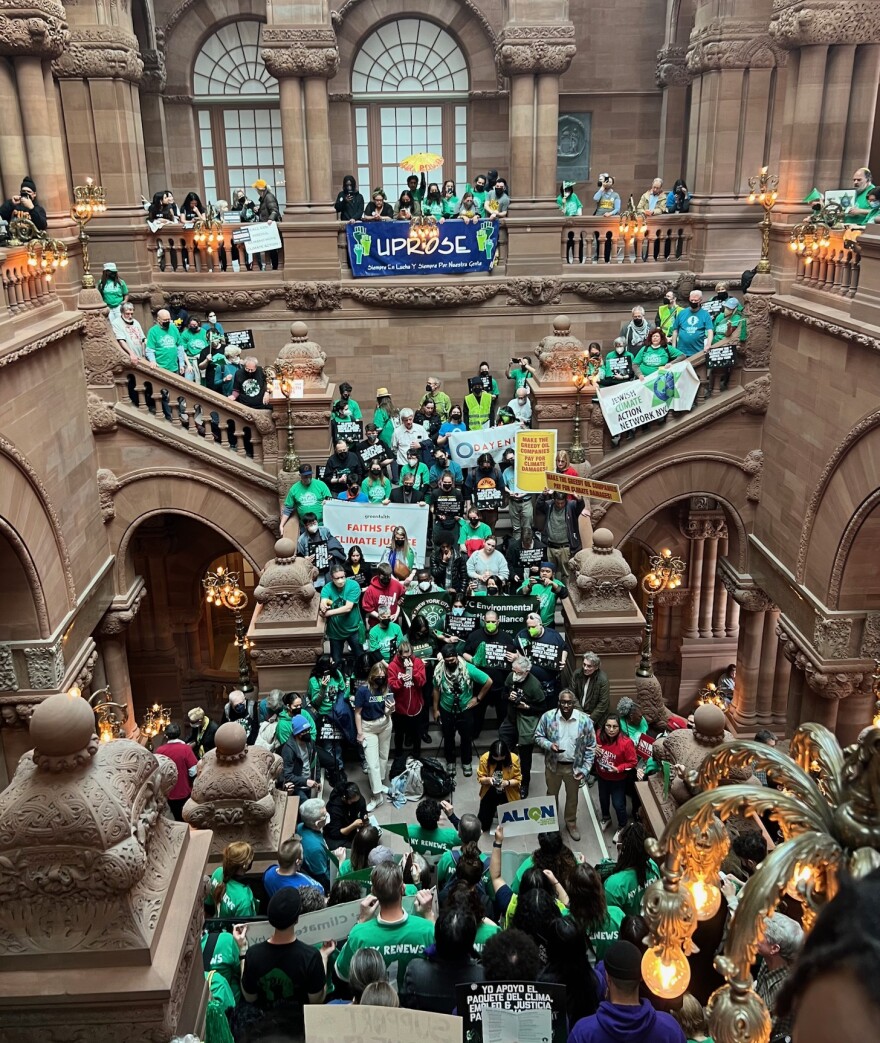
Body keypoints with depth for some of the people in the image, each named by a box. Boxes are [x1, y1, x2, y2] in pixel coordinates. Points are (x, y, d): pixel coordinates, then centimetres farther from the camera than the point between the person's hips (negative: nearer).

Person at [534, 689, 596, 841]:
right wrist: (549, 745, -25)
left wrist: (585, 769, -11)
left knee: (572, 796, 20)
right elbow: (538, 737, -5)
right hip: (553, 765, 0)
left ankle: (571, 823, 44)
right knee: (552, 795, 21)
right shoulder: (548, 717, -16)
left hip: (574, 766, 0)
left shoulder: (584, 720, -16)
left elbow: (591, 747, -8)